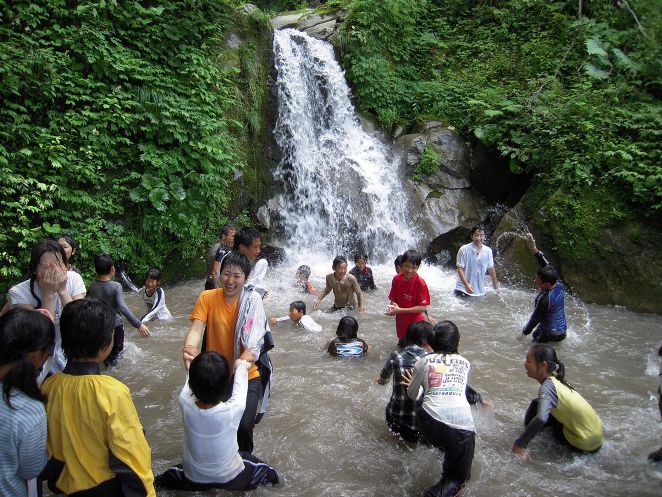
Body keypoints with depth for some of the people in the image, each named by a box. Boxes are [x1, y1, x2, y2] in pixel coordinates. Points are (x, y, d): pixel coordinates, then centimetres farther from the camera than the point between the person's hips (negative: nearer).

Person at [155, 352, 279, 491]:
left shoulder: (185, 403, -29)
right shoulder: (233, 410, -34)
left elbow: (192, 382, -5)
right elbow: (240, 384, -11)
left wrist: (195, 362, 14)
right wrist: (242, 363, 8)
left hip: (193, 481, 3)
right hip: (230, 479, -3)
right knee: (270, 474, 24)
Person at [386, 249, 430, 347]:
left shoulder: (420, 283, -21)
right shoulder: (396, 279, -7)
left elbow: (423, 307, -20)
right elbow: (393, 299, 3)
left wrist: (400, 310, -25)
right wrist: (393, 306, -21)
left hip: (415, 323, -5)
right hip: (401, 322, 5)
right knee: (401, 346, 24)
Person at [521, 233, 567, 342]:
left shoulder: (544, 299, -32)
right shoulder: (559, 285, -12)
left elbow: (535, 318, -19)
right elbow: (547, 265, -4)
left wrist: (525, 331, -4)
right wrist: (534, 250, -8)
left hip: (548, 333, -7)